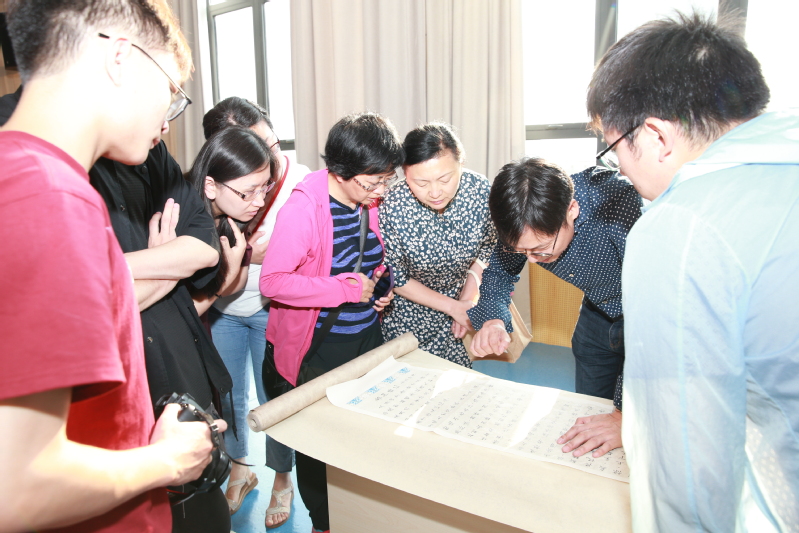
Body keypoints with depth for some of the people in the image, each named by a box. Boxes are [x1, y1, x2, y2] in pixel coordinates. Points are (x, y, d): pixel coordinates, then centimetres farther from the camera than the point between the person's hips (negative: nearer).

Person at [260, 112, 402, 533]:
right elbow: (272, 281, -27)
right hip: (320, 346, -6)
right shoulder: (303, 208, -22)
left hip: (368, 336, 6)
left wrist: (379, 284, -3)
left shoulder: (371, 202, -1)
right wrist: (347, 289, -24)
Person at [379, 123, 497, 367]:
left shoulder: (481, 191, -22)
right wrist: (453, 307, -15)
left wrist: (467, 300, -6)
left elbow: (487, 248, -1)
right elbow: (397, 280, -16)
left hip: (462, 299, 3)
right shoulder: (391, 209, -29)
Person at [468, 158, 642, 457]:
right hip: (599, 314, 5)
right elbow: (500, 269, -4)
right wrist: (493, 319, -25)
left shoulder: (621, 209, -41)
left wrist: (627, 417, -45)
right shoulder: (526, 224, -23)